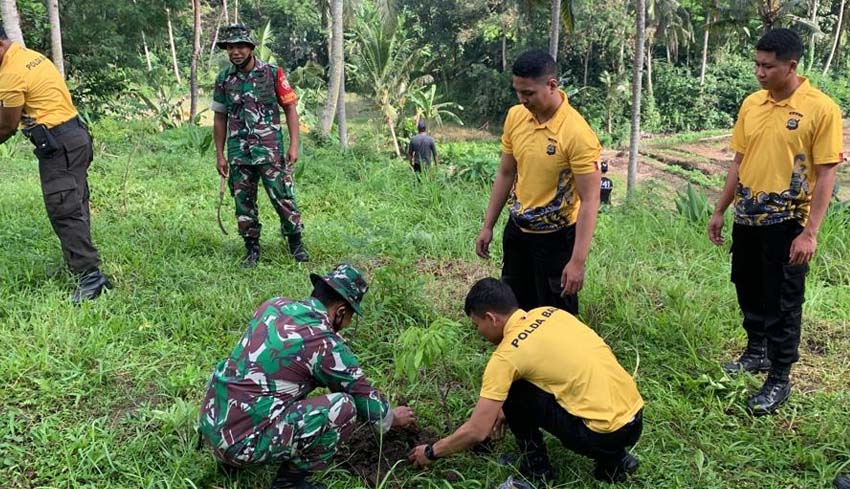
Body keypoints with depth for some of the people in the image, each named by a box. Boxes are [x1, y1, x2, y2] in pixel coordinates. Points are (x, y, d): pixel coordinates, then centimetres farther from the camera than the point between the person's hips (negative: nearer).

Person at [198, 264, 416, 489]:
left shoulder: (273, 305, 7)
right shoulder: (325, 344, -12)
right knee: (344, 407, -10)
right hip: (240, 440, -8)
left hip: (210, 423, 8)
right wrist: (393, 418, 21)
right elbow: (365, 399, 1)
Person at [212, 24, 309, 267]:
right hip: (238, 153, 3)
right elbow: (220, 119, 11)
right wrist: (219, 155, 8)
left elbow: (290, 109, 0)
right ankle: (252, 250, 18)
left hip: (270, 150, -3)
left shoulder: (273, 73, -2)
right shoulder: (224, 79, 6)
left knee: (282, 197, -5)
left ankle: (296, 243, 11)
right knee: (243, 203, 7)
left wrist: (294, 145, -8)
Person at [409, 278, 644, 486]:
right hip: (634, 417, 7)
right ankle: (613, 460, 19)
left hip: (605, 433, -7)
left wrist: (431, 452, 10)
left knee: (512, 391, 2)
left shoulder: (507, 355, -10)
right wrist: (511, 410, 32)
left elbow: (476, 432, -7)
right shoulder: (550, 312, 10)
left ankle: (536, 469, 16)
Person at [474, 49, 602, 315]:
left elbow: (589, 201, -22)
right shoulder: (515, 116, -4)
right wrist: (488, 226, 8)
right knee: (514, 307, 20)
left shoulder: (577, 133, -24)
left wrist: (577, 261, -24)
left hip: (555, 237, -6)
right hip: (517, 230, 6)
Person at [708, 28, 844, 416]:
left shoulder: (821, 108, -12)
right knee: (748, 290, 18)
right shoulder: (751, 104, 4)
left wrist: (810, 232, -17)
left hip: (787, 223, -5)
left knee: (782, 303, 4)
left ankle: (779, 379, 19)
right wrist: (720, 211, 11)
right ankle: (756, 352, 39)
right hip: (747, 218, 6)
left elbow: (825, 173, -13)